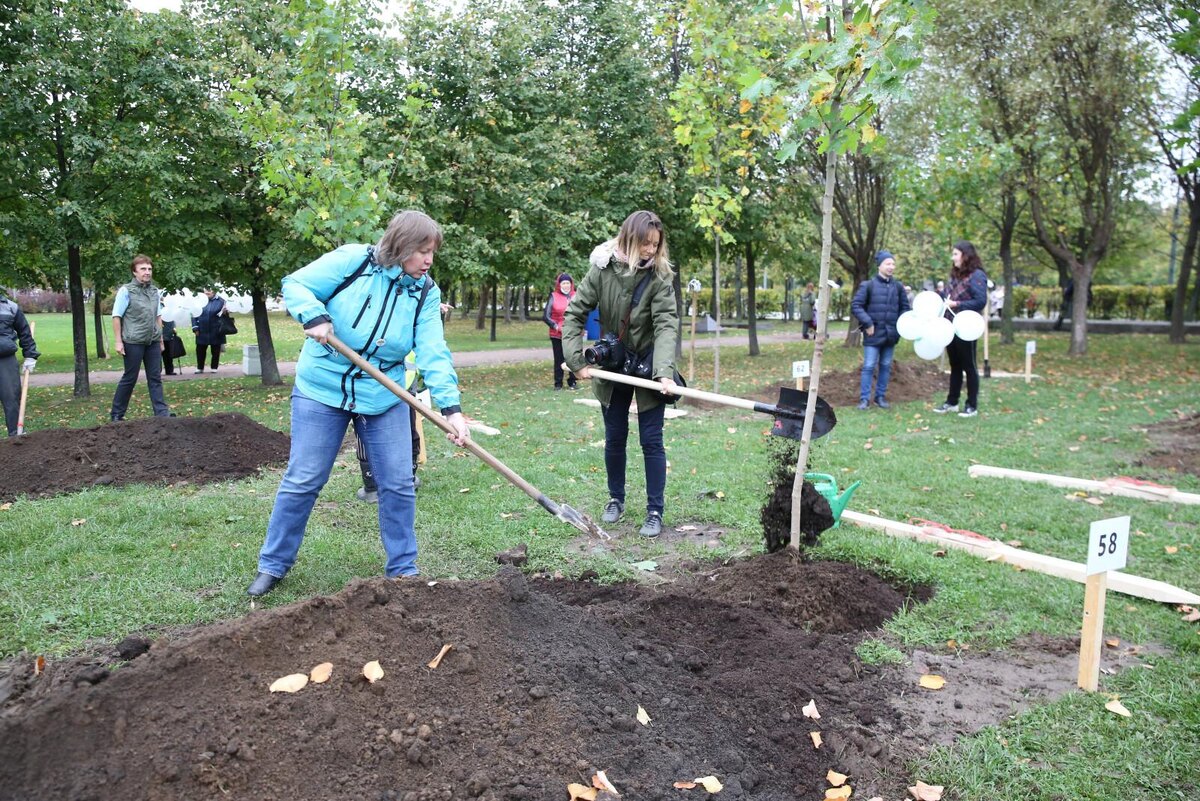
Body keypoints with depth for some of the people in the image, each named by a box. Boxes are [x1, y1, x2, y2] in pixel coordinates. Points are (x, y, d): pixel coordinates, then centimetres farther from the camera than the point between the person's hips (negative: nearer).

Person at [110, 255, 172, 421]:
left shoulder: (155, 291, 9)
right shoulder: (126, 291, -6)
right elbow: (116, 317, -6)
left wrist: (161, 339, 14)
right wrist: (118, 341, -10)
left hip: (153, 342, 5)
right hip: (133, 342, -5)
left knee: (155, 377, 4)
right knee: (129, 378, 3)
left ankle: (161, 412, 5)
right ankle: (116, 414, 16)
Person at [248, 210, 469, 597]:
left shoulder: (425, 292, -3)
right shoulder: (353, 260, -11)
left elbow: (434, 353, -13)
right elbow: (296, 284, -8)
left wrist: (451, 407, -26)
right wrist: (315, 316, -29)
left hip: (384, 399, 3)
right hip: (321, 391, -3)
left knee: (398, 485, 3)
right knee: (302, 480, 3)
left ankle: (403, 569, 19)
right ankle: (273, 565, 20)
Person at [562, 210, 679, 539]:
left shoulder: (659, 277, -15)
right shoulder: (602, 268, -12)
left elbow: (666, 325, -24)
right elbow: (574, 313, -8)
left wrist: (664, 372, -37)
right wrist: (576, 361, -15)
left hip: (647, 365, -2)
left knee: (651, 440, -1)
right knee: (614, 437, 12)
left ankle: (655, 511, 9)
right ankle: (616, 499, 31)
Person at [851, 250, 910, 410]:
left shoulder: (898, 286, 6)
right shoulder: (868, 285, -6)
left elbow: (905, 308, 14)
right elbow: (855, 305, -7)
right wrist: (867, 323, -13)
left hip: (890, 335, 4)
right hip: (873, 334, -4)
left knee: (886, 366, 10)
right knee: (869, 366, -3)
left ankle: (881, 397, 20)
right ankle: (864, 398, 4)